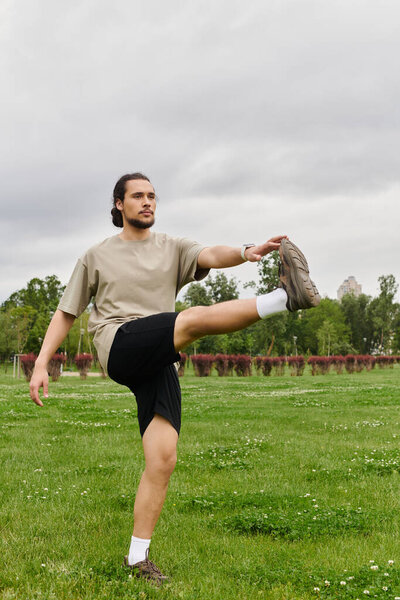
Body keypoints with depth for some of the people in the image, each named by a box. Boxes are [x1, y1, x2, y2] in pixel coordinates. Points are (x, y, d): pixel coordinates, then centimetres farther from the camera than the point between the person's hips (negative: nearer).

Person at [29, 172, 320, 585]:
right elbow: (65, 314, 15)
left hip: (157, 364, 3)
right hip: (120, 348, -3)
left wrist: (245, 252, -27)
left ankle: (137, 557, 2)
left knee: (163, 459, -6)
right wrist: (41, 364, 5)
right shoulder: (97, 257, 14)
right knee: (196, 319, -28)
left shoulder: (173, 249, 17)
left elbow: (211, 256, -5)